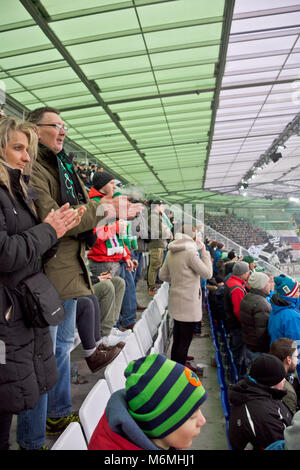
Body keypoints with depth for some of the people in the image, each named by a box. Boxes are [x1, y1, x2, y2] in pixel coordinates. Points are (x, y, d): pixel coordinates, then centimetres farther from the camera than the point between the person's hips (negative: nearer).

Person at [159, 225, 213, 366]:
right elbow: (208, 273, -12)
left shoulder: (171, 252, 5)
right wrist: (204, 251, -7)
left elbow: (163, 275, 12)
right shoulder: (190, 252, -19)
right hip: (188, 303, -8)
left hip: (175, 301, 8)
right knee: (185, 341, 3)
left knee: (177, 339, 22)